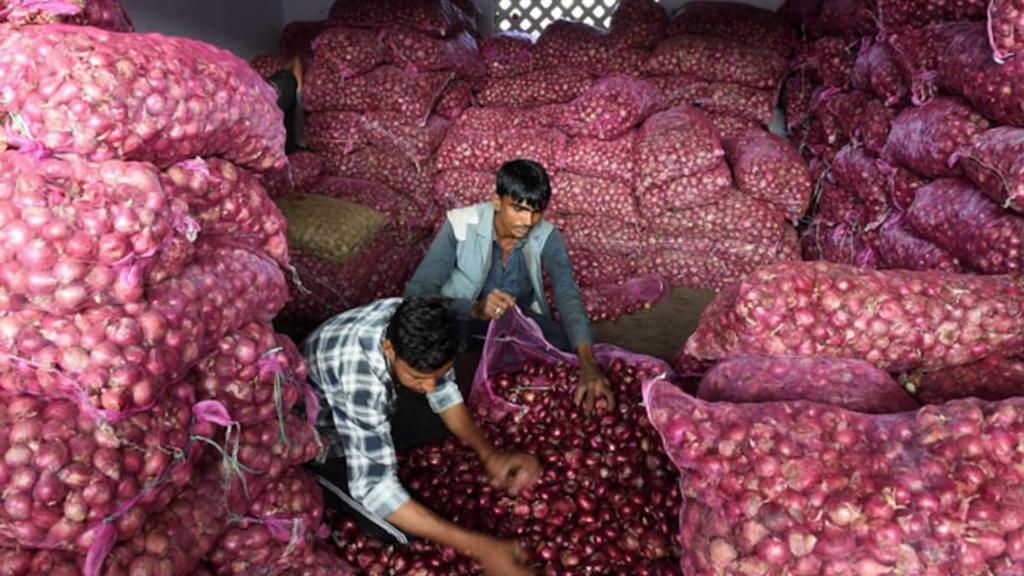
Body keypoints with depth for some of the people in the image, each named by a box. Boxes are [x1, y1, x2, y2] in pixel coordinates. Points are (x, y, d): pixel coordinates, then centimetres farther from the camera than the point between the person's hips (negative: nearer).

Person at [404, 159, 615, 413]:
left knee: (565, 350, -23)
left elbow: (567, 295, -30)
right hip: (464, 314, -2)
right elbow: (416, 292, -29)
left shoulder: (547, 236, -17)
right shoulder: (460, 225, -25)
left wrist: (588, 362, -47)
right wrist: (475, 309, -48)